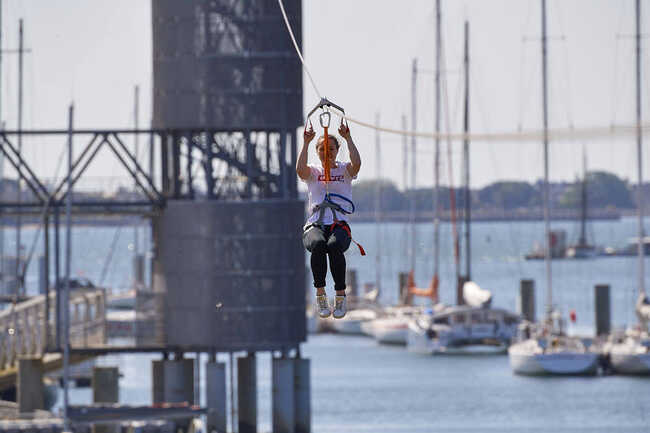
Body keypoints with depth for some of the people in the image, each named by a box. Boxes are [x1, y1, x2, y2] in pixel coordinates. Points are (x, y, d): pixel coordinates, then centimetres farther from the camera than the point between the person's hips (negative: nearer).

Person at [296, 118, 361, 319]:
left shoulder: (344, 171, 14)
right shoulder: (313, 172, 15)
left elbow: (356, 163, -10)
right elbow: (300, 169, -10)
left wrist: (348, 138, -11)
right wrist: (306, 142, -12)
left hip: (339, 225, 0)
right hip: (315, 225, 0)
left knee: (334, 246, -36)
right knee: (318, 245, -37)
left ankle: (340, 296, -28)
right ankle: (320, 295, -29)